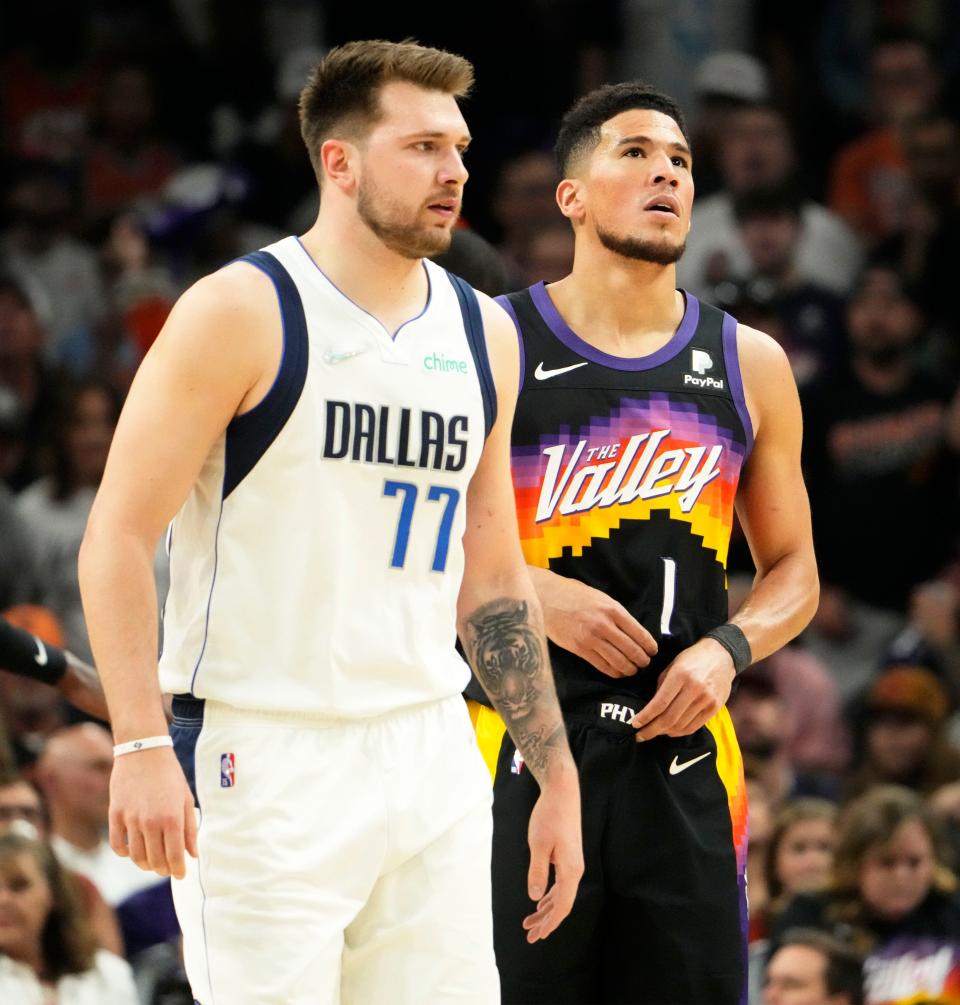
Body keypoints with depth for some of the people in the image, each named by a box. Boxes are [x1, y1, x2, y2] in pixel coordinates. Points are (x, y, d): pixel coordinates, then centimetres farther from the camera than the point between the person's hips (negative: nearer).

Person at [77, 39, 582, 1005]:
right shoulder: (243, 312, -7)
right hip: (268, 761, -6)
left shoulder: (480, 334, 12)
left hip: (432, 763, 6)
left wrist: (556, 777, 15)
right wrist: (142, 745, -19)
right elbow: (118, 536, -9)